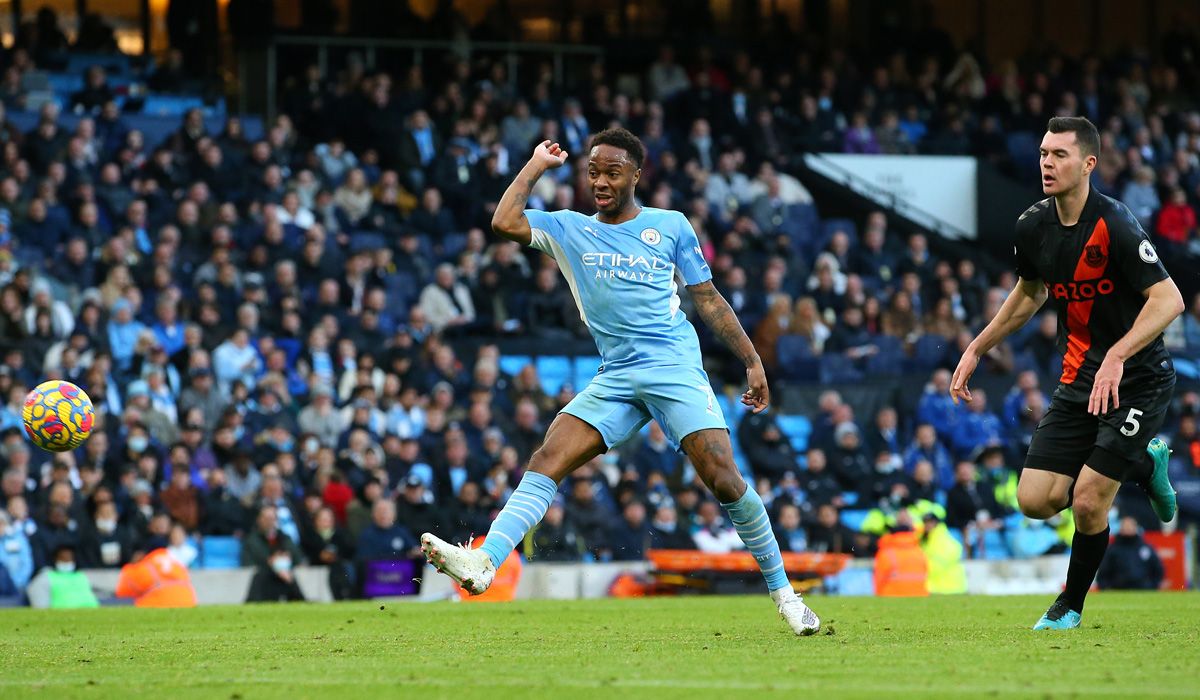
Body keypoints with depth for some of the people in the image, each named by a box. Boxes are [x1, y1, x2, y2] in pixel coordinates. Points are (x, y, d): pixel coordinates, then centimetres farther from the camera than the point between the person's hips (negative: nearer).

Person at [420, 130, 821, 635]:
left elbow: (708, 299, 14)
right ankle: (483, 563, -30)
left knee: (724, 480, -15)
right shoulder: (568, 230, 12)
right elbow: (505, 223, -4)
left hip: (676, 367, -2)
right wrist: (537, 165, 6)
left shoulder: (670, 227, 9)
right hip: (615, 379, 2)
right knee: (546, 460, -16)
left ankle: (782, 590, -1)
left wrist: (752, 361, 11)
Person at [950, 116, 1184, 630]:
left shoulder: (1114, 225, -21)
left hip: (1137, 381, -7)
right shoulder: (1032, 227, 0)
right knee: (1036, 501, -3)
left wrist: (1117, 357, -36)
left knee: (1088, 502, -13)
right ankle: (1144, 463, 23)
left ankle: (1072, 604, 16)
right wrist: (977, 349, 19)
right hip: (1078, 382, 7)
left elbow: (1169, 300, -25)